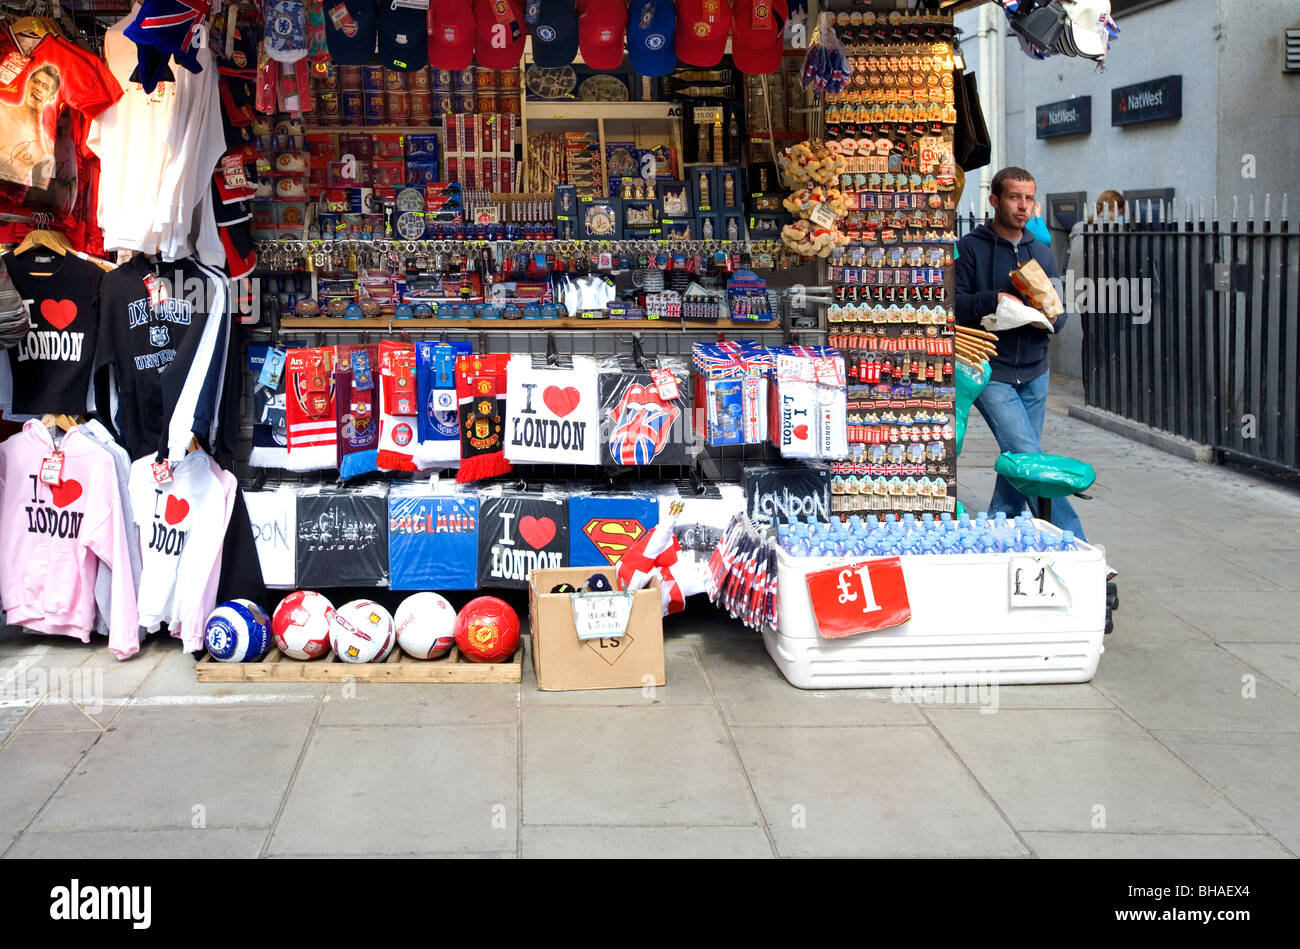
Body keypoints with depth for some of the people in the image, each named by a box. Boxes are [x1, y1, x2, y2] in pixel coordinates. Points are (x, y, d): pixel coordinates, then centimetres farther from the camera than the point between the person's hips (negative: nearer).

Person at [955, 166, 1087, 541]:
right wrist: (993, 301, -24)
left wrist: (1053, 318, -8)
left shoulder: (1041, 253, 15)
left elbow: (1060, 309, 14)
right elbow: (953, 305, -10)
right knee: (1028, 457, -14)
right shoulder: (970, 248, -3)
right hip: (991, 372, -6)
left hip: (1034, 374, 6)